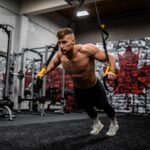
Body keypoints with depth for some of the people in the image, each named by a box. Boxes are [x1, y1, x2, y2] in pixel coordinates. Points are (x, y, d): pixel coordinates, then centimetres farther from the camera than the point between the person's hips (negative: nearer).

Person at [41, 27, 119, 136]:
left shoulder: (86, 50, -38)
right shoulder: (60, 55, -22)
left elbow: (110, 57, -29)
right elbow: (54, 63, 4)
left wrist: (111, 72, -46)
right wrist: (43, 74, -2)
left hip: (94, 87, -4)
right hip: (78, 89, 5)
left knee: (103, 106, 19)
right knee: (87, 107, 27)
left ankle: (114, 124, 51)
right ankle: (97, 124, 58)